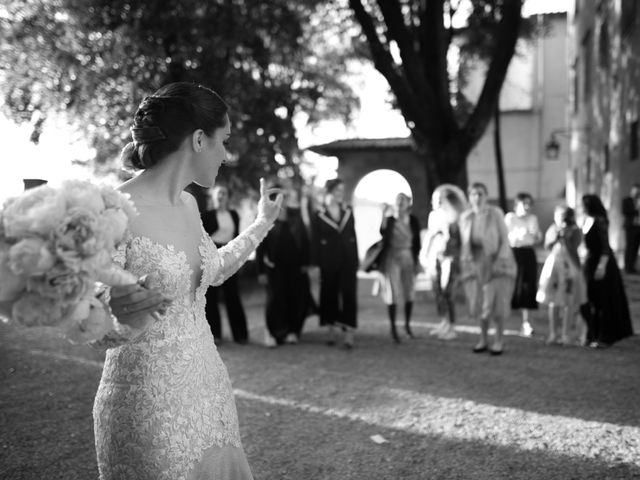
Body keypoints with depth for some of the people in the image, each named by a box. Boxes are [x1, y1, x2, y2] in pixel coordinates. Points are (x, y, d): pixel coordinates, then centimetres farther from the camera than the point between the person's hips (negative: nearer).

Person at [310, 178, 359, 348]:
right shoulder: (318, 216, 0)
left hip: (347, 260, 2)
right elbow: (315, 242, -1)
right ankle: (332, 329, 17)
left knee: (349, 294, -7)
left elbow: (353, 237, 10)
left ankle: (348, 331, -8)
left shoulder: (348, 212, 9)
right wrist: (315, 264, -7)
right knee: (330, 295, 5)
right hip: (328, 261, -1)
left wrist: (356, 260, 5)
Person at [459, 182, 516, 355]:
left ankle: (499, 340, 9)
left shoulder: (495, 213, -11)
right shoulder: (465, 217, 2)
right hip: (475, 263, 4)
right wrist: (463, 264, 5)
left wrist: (499, 261, -18)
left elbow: (505, 240, -8)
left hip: (496, 261, -4)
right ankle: (483, 340, 21)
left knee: (497, 301, -4)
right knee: (479, 302, 8)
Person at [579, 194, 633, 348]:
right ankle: (593, 335, 22)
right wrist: (585, 262, 13)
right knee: (590, 301, 12)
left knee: (602, 301, -2)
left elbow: (605, 246, -18)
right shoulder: (586, 220, 8)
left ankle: (604, 337, 6)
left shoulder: (600, 221, -16)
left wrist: (602, 266, -23)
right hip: (589, 263, 8)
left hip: (601, 262, -8)